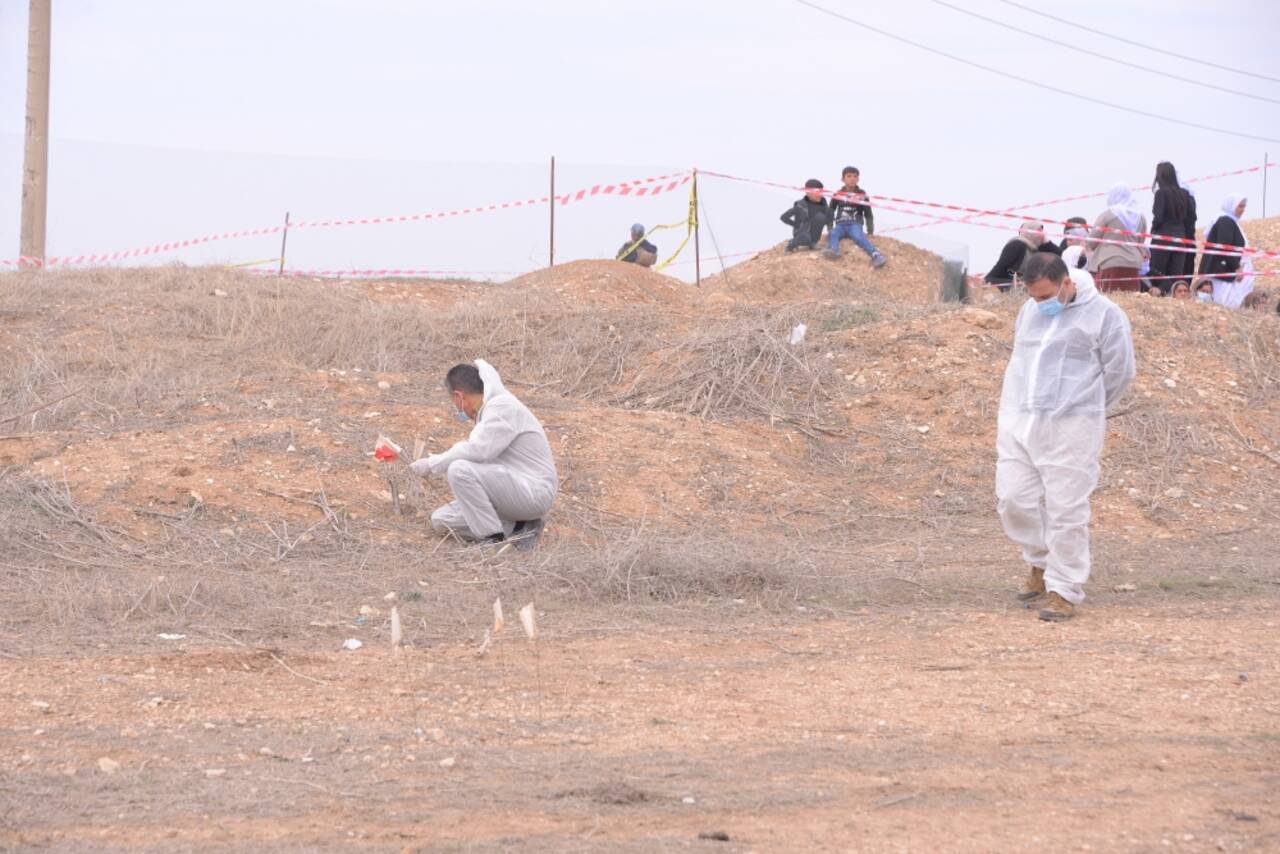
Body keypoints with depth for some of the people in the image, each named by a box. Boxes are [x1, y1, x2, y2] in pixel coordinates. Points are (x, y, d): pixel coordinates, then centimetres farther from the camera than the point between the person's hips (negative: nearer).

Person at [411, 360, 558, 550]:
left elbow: (476, 451, -26)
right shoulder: (487, 409, 15)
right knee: (441, 520, 4)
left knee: (460, 470, -27)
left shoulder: (503, 407, -15)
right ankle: (517, 528, 2)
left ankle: (494, 539, -18)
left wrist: (432, 464, -16)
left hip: (534, 491, -10)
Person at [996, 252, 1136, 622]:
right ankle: (1041, 563, 28)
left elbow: (1119, 371, 0)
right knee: (1014, 499, 4)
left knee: (1065, 510, -4)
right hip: (1017, 424, 6)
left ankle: (1065, 589, 6)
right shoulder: (1030, 311, 11)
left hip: (1070, 431, -6)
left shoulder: (1103, 314, -6)